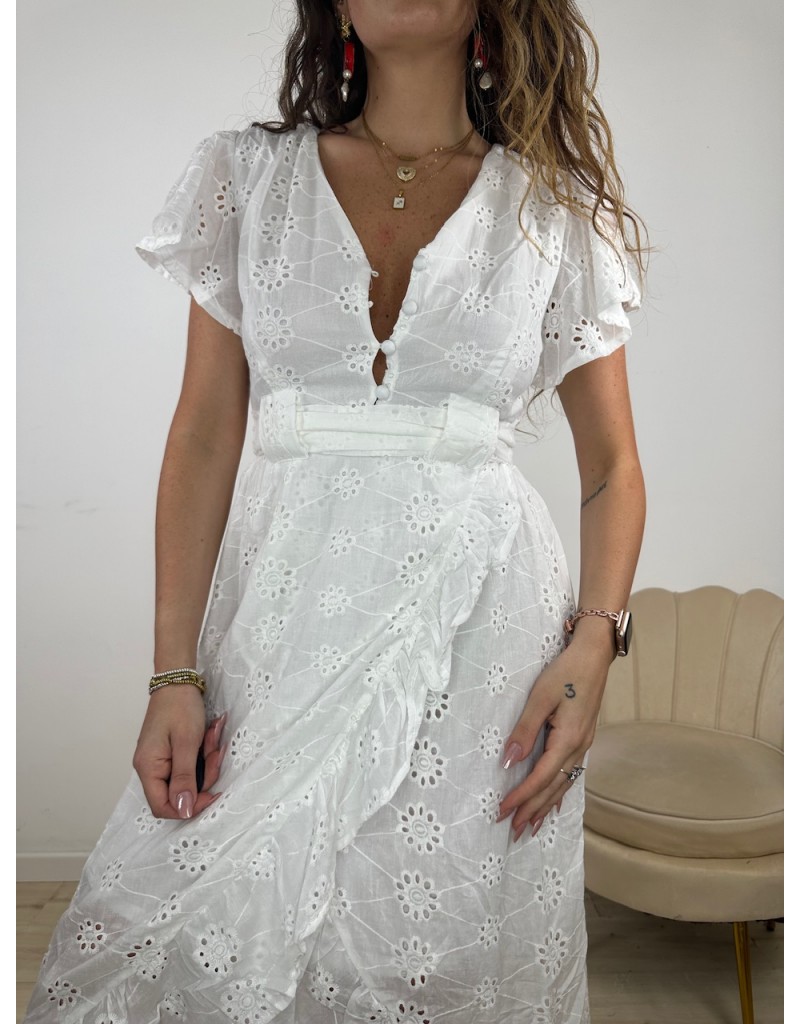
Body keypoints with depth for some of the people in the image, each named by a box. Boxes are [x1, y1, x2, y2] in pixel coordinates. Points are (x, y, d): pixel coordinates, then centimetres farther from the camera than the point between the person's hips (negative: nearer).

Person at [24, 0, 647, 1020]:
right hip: (285, 607, 1)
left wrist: (592, 644, -7)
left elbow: (613, 464, 8)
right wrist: (175, 671, -5)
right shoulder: (251, 177, 8)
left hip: (483, 612, 0)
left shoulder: (554, 205, 6)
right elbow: (204, 438, 2)